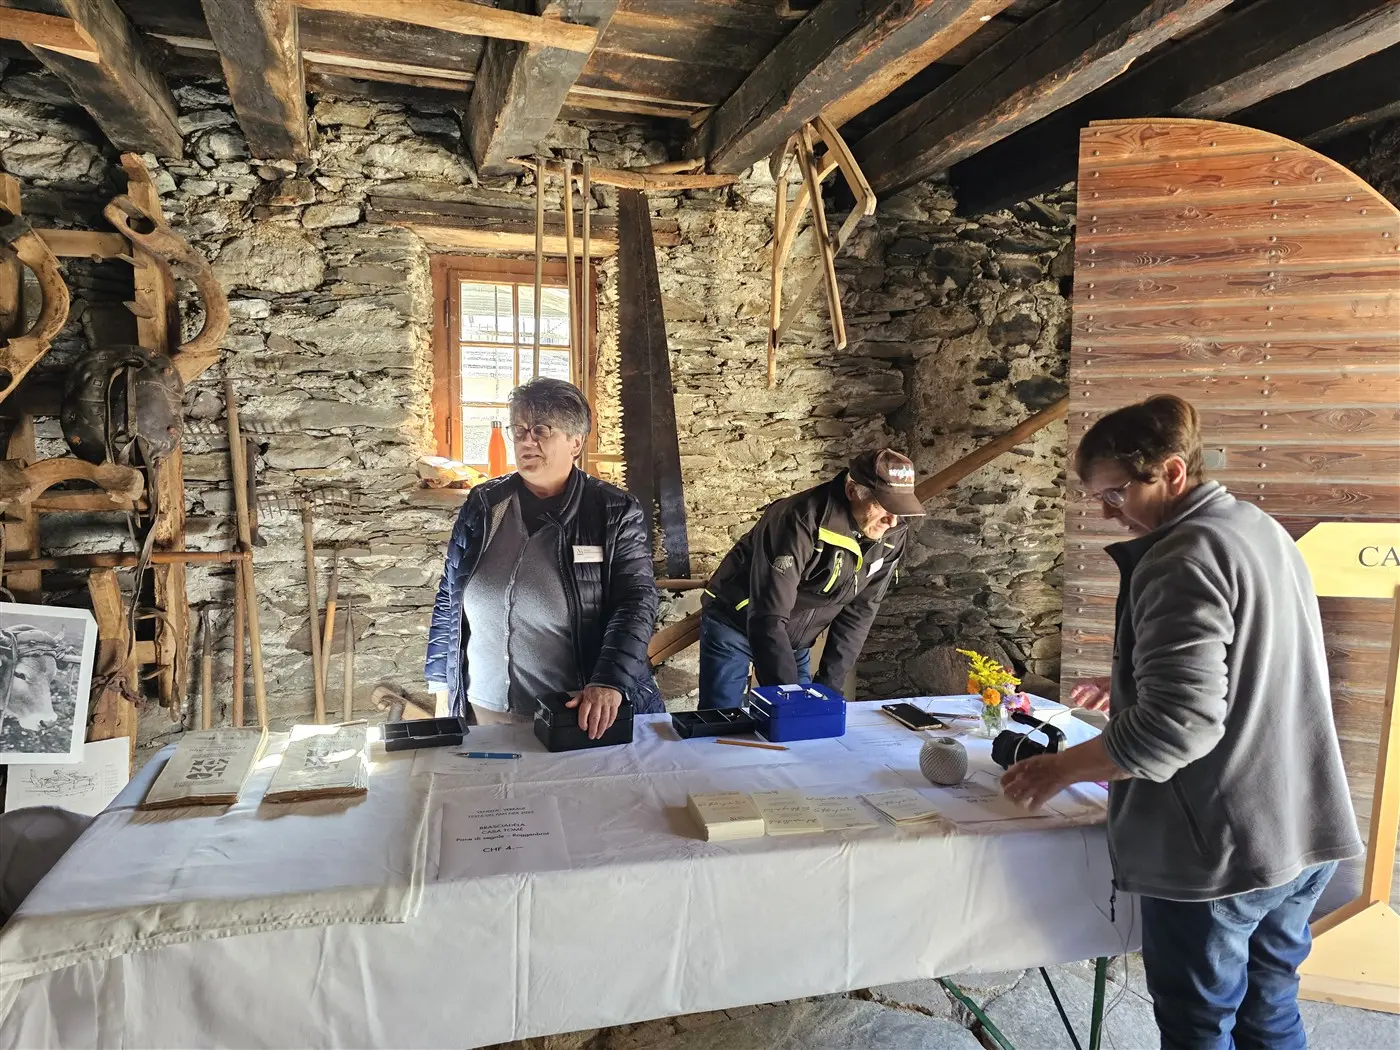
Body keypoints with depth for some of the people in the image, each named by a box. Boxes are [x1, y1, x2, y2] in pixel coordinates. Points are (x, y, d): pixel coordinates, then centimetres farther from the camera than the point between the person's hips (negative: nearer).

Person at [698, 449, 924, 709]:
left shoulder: (892, 536, -11)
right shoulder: (802, 521, -32)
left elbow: (859, 612, -4)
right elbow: (768, 619, -34)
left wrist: (830, 684, -9)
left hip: (793, 641, 6)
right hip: (735, 626, -6)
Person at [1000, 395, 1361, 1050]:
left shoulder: (1183, 558, -20)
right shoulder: (1265, 533, 10)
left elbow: (1180, 722, -27)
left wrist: (1060, 769, -17)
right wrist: (1133, 688, 19)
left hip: (1218, 851, -9)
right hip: (1303, 836, 9)